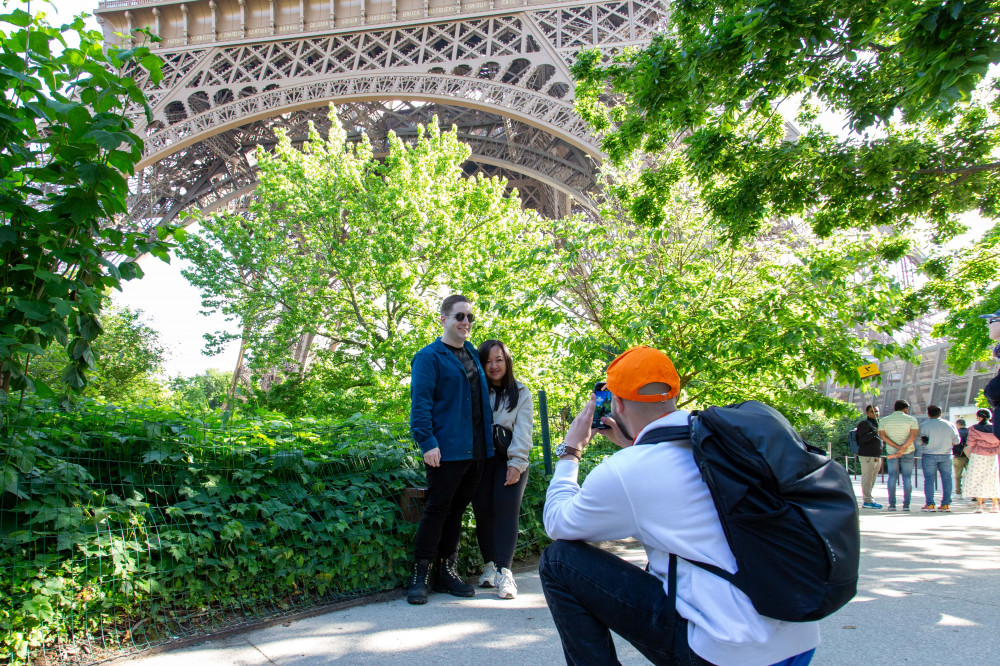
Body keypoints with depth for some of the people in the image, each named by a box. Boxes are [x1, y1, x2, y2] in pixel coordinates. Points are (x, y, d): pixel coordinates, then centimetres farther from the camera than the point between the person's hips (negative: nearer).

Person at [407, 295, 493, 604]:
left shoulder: (472, 354, 17)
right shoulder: (429, 356, -6)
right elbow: (420, 402, -12)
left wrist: (488, 442, 17)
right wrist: (427, 442, -21)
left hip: (476, 450, 7)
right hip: (446, 450, -7)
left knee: (457, 510, 13)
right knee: (437, 509, -2)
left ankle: (447, 572, 23)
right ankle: (420, 575, 9)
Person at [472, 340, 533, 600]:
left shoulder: (521, 393, 9)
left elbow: (523, 431, 2)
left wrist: (516, 464, -8)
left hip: (510, 460, -1)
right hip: (481, 458, 1)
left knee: (506, 506, -16)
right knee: (482, 509, -6)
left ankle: (504, 571, -16)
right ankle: (490, 566, 8)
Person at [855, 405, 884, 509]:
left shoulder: (876, 423, 23)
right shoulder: (864, 423, -6)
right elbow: (862, 439, -18)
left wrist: (879, 457, 22)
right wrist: (874, 433, -27)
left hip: (876, 456, 10)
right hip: (867, 456, -10)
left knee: (872, 479, 11)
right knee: (867, 478, -9)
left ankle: (866, 500, 16)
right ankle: (867, 501, -9)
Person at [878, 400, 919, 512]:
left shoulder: (884, 420, 4)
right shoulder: (911, 419, -1)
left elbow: (882, 435, -7)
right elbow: (913, 435, -14)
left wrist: (897, 447, -13)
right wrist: (903, 448, -19)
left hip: (891, 452, 1)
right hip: (908, 452, -1)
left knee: (892, 477, 5)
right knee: (907, 477, 4)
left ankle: (892, 504, 1)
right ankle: (906, 505, 1)